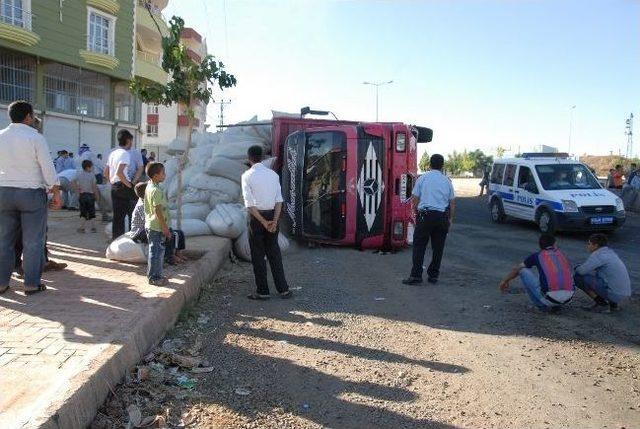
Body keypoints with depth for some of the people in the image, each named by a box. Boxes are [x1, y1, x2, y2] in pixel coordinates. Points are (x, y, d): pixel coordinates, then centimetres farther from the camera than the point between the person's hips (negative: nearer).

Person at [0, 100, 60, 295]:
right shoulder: (36, 138, -8)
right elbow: (48, 168, -9)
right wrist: (56, 193, -1)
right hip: (31, 192, -5)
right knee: (33, 242, 2)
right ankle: (32, 284, 4)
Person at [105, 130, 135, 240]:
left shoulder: (113, 153, 15)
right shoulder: (125, 153, -11)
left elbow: (106, 173, 18)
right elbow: (119, 172, -23)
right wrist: (129, 185, -16)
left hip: (114, 187, 8)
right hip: (124, 187, -8)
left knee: (117, 216, 11)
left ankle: (115, 239, 14)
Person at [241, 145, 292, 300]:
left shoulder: (247, 176, -8)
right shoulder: (273, 174, 5)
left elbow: (249, 204, -14)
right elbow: (279, 200, -2)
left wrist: (263, 222, -11)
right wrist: (274, 221, -7)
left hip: (257, 216, -4)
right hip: (272, 215, 4)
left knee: (258, 255, 6)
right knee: (274, 253, 12)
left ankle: (262, 291, 12)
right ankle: (283, 289, 13)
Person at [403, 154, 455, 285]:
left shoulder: (422, 178, 1)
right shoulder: (447, 180, 7)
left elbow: (415, 199, 1)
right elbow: (452, 202, 8)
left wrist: (417, 214, 12)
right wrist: (450, 219, 17)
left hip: (425, 215, -2)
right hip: (442, 216, 2)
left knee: (419, 246, 0)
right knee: (438, 247, 10)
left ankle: (416, 275, -4)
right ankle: (433, 275, 15)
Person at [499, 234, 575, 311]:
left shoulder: (537, 256, 12)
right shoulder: (562, 255, 23)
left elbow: (516, 269, 26)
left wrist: (505, 281, 43)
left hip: (550, 297, -5)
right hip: (567, 298, 5)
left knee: (523, 270, 12)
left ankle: (542, 305, 12)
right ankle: (556, 304, 19)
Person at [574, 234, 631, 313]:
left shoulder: (598, 254, -13)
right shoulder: (610, 252, 15)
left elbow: (581, 271, -19)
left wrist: (577, 268, 4)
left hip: (612, 293, -9)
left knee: (578, 277, -6)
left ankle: (602, 304, -4)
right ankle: (612, 303, 15)